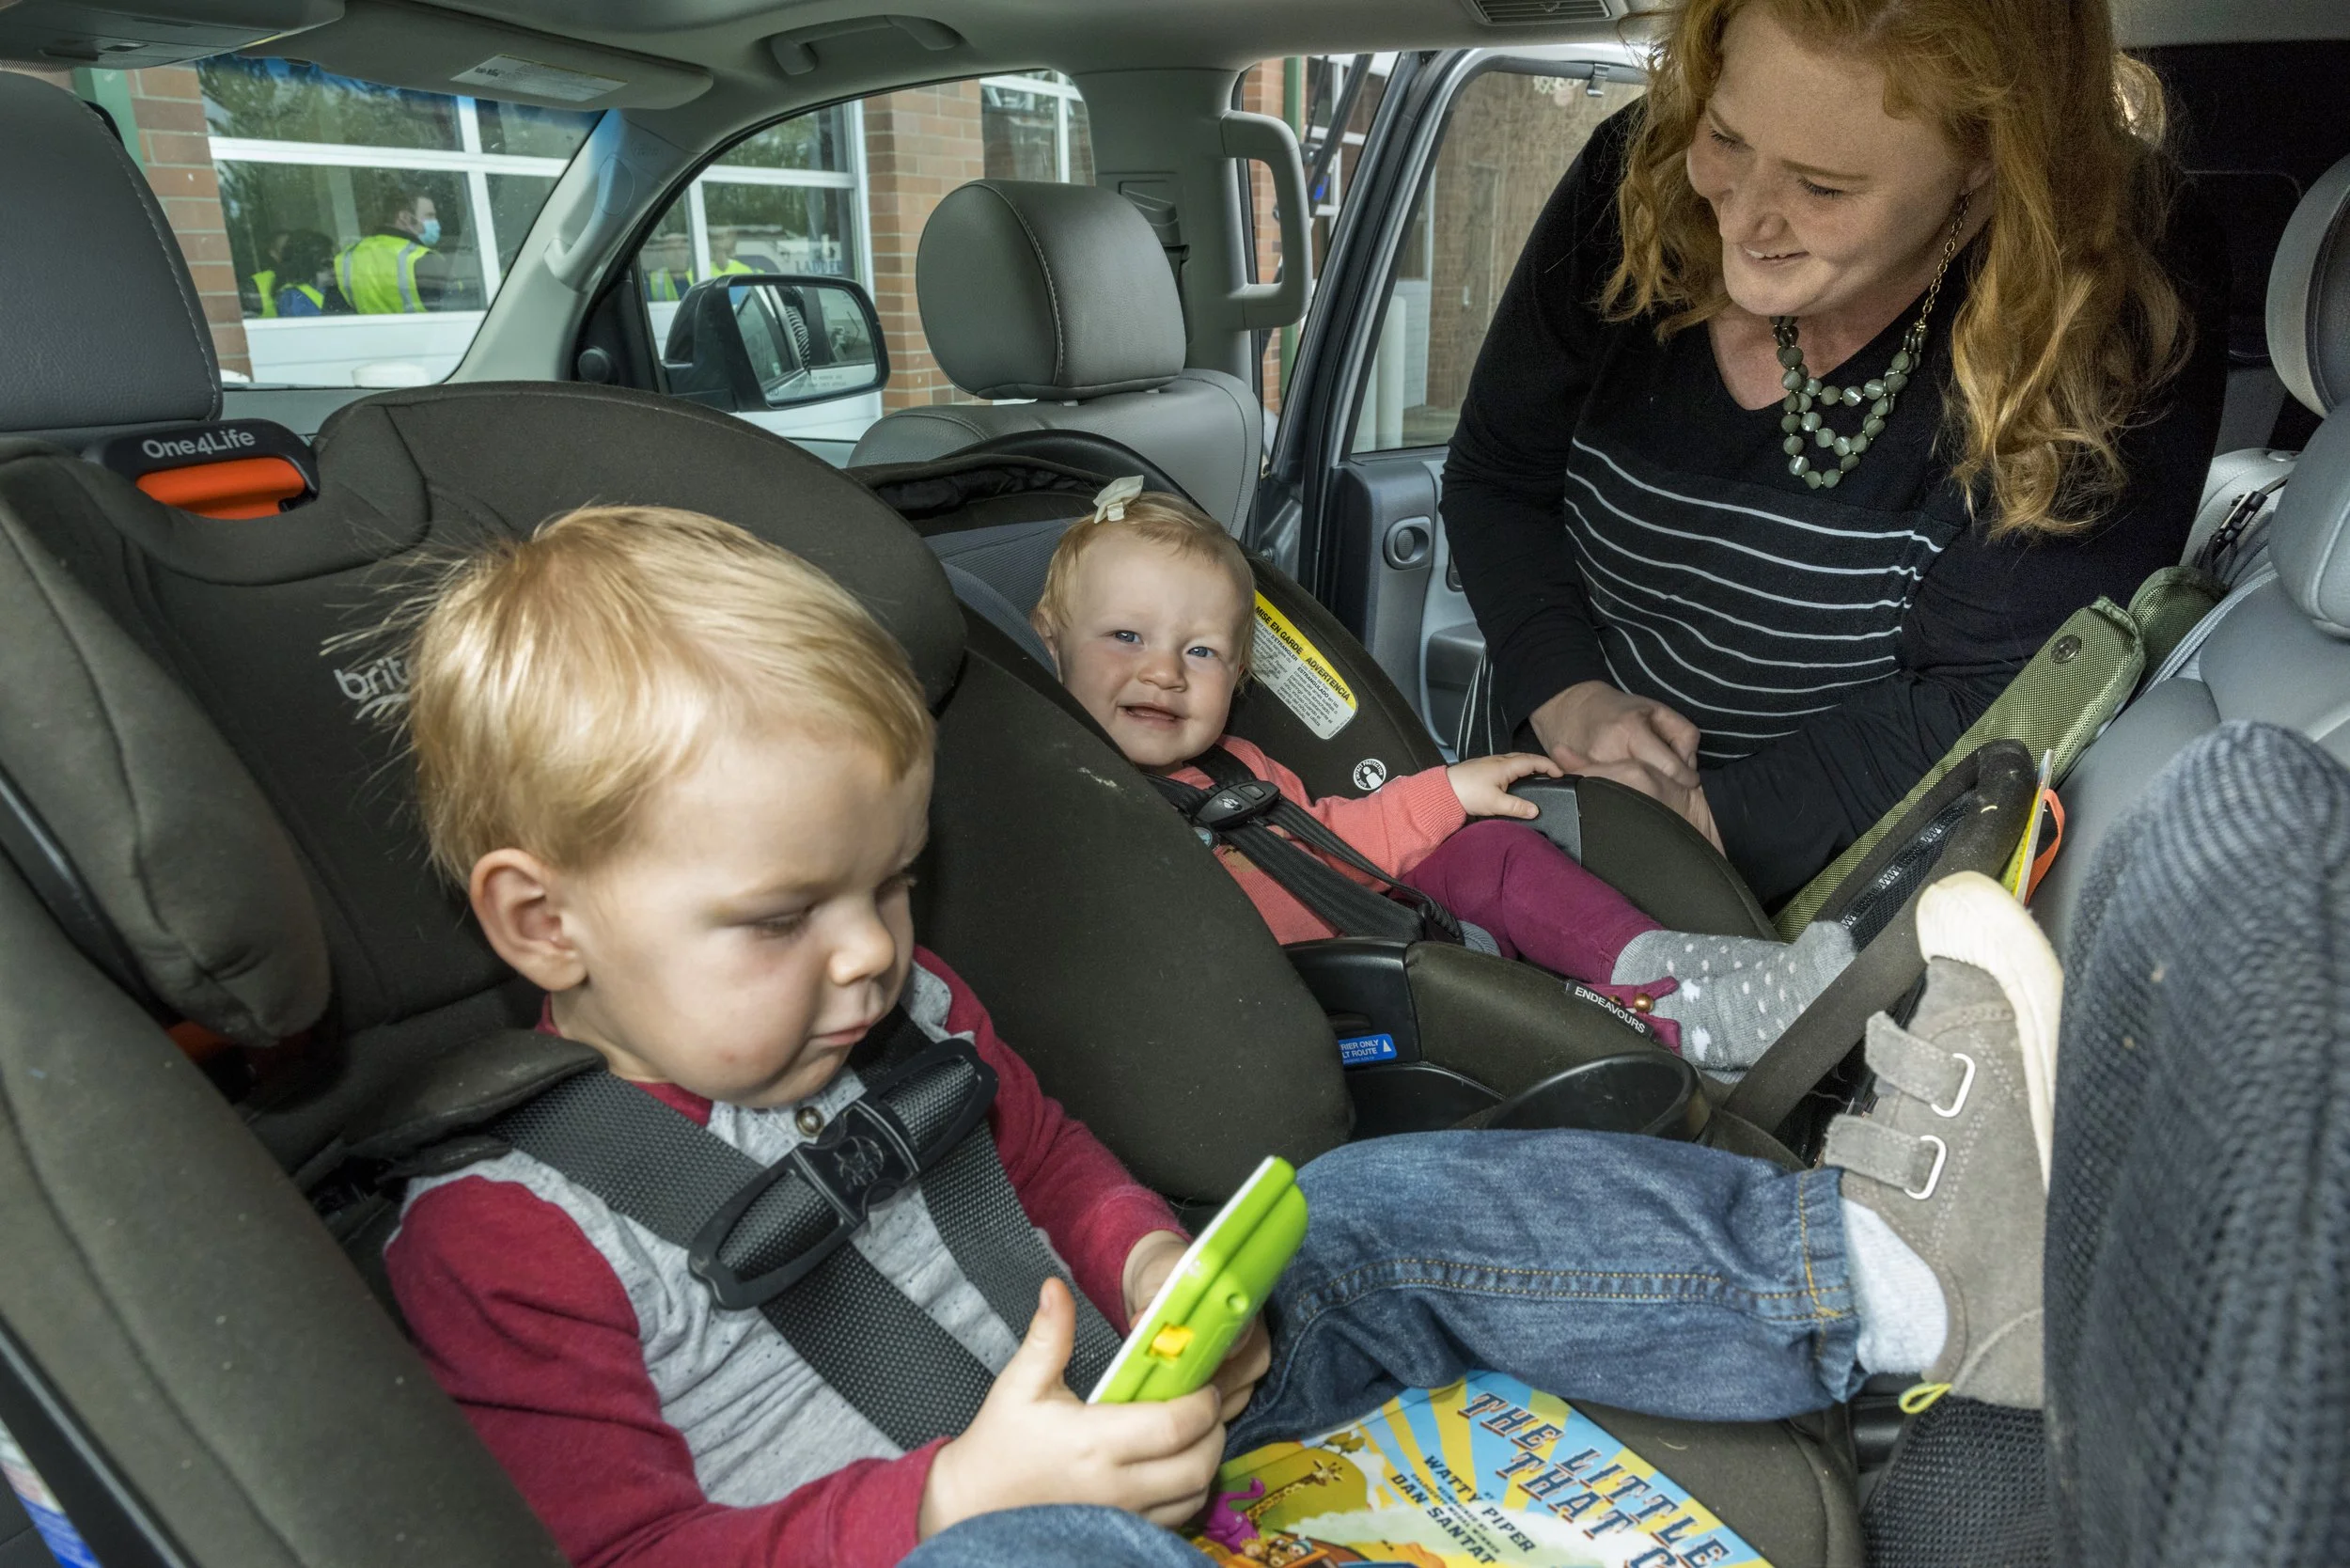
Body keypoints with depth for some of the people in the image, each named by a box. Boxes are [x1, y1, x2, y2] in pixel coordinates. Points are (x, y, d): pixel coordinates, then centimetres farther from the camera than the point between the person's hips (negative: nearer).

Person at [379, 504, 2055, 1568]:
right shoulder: (495, 1236, -15)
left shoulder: (896, 1004, 3)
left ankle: (1881, 1262, -12)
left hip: (1093, 1429, 6)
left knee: (1380, 1213, -8)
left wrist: (1153, 1269, -8)